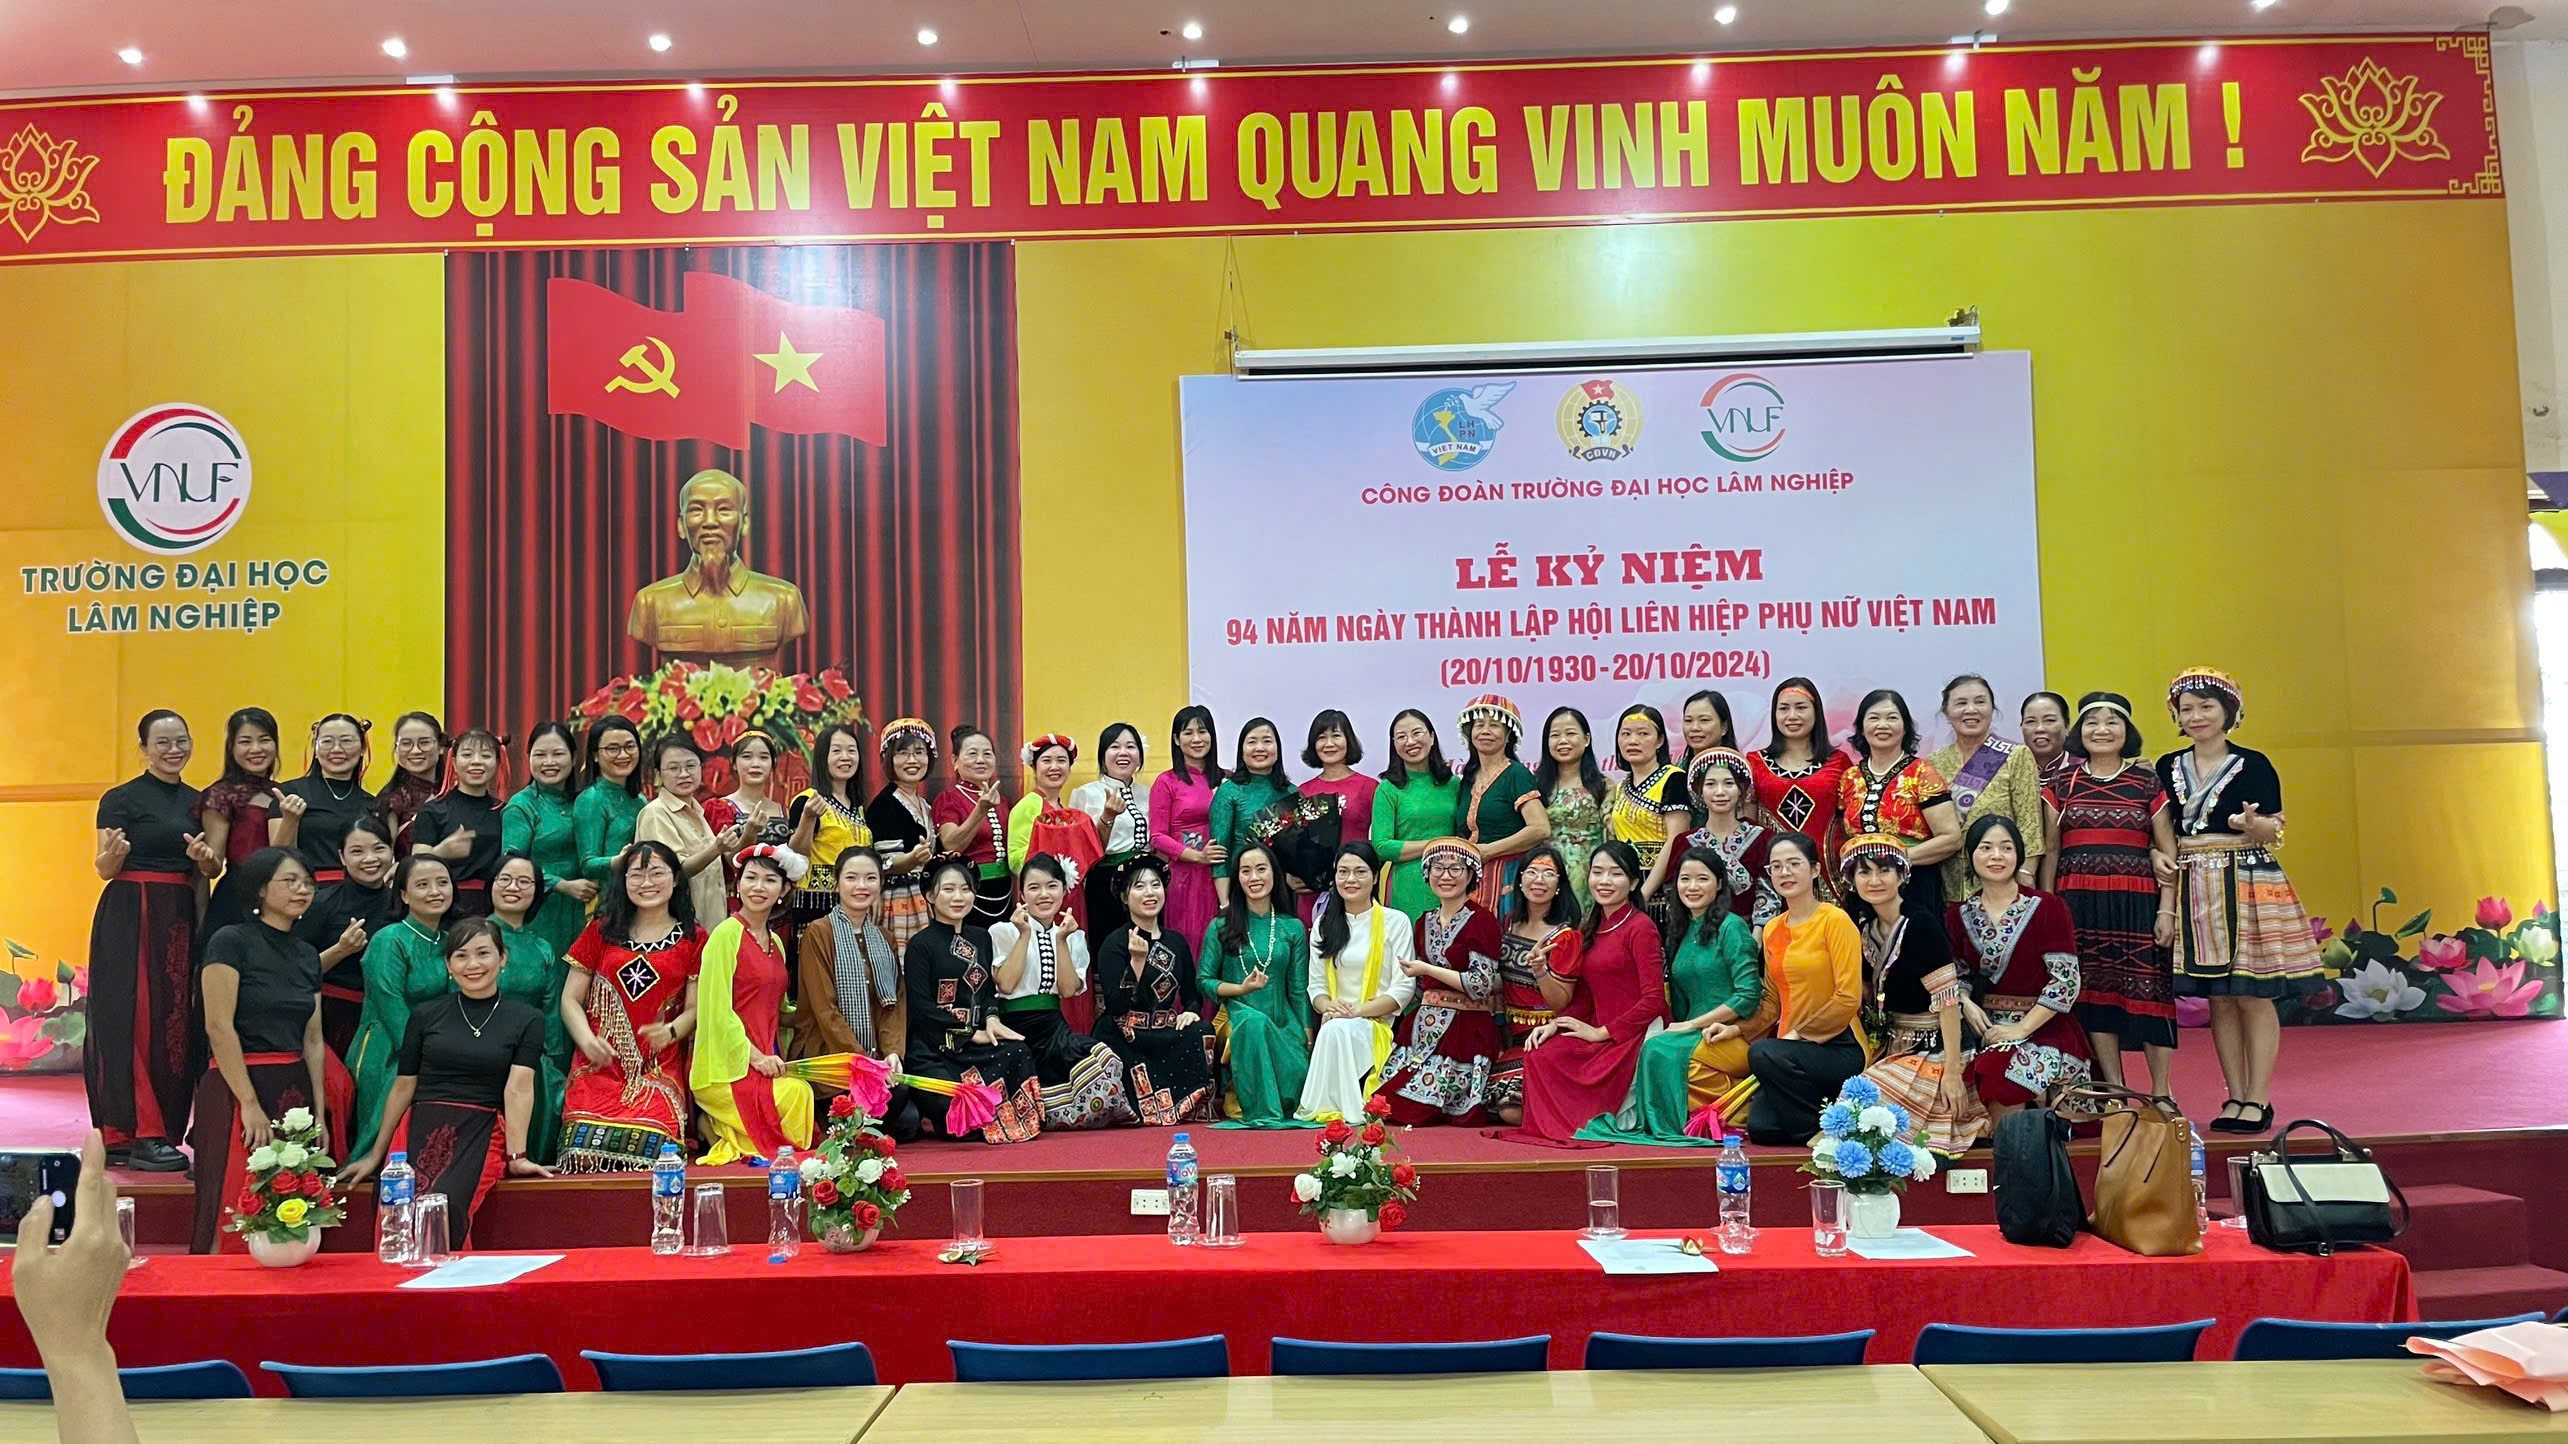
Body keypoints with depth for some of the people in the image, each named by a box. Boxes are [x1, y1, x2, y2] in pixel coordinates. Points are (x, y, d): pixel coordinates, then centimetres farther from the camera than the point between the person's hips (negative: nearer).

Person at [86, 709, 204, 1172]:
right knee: (134, 1020, -8)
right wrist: (114, 852, -26)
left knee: (177, 1022, 3)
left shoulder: (197, 802, 14)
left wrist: (205, 859, -4)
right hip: (130, 918, -6)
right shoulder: (121, 799, -3)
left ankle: (166, 1128, 9)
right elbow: (105, 870, -4)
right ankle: (139, 1135, -7)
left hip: (181, 920, 6)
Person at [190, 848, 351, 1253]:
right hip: (239, 1087, -6)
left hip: (295, 1092, 6)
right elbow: (219, 1027, -13)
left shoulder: (307, 955, 14)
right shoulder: (231, 942, -5)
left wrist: (319, 1115, 6)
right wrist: (250, 1104, -17)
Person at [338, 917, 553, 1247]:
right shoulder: (425, 1017, 14)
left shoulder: (526, 1020, 7)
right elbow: (403, 1087, 17)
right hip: (420, 1131, 2)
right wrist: (376, 1155, 16)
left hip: (482, 1135, -2)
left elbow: (518, 1089, -4)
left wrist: (517, 1155, -14)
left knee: (444, 1205, -30)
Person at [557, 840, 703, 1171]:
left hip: (659, 1070, -1)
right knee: (587, 1145, -26)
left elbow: (694, 1008, 10)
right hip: (598, 1068, 1)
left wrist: (670, 1031, -13)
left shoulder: (693, 939, 12)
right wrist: (587, 1040, -7)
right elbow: (570, 999, 12)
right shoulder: (601, 932, 15)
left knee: (648, 1142, -29)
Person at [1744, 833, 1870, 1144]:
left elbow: (1849, 998, -14)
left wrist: (1800, 1034, -12)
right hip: (1795, 1047, 6)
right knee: (1761, 1127, -17)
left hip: (1840, 1046, -6)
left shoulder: (1835, 920, -8)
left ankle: (1826, 1131, -11)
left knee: (1764, 1053, -32)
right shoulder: (1772, 930, 13)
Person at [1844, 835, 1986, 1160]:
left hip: (1935, 1051, -8)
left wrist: (1953, 1072, -21)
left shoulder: (1921, 926, -15)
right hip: (1897, 1049, 8)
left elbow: (1948, 1000, -18)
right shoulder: (1868, 929, 8)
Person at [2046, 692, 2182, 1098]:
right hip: (2078, 903, 1)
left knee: (2148, 989, -3)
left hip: (2137, 901, -1)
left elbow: (2168, 851, 3)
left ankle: (2162, 1093, 10)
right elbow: (2050, 851, 9)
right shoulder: (2061, 784, 8)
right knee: (2092, 992, 3)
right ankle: (2114, 1093, 13)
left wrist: (2167, 910, -5)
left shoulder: (2148, 782, 5)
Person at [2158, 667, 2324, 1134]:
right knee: (2218, 1000, 7)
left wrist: (2254, 824, -28)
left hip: (2247, 885, -4)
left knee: (2254, 997, -2)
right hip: (2194, 892, 4)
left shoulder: (2253, 765, -2)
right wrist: (2165, 905, 4)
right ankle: (2235, 1098, 14)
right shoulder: (2168, 768, 9)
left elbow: (2275, 831, -4)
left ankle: (2258, 1100, 4)